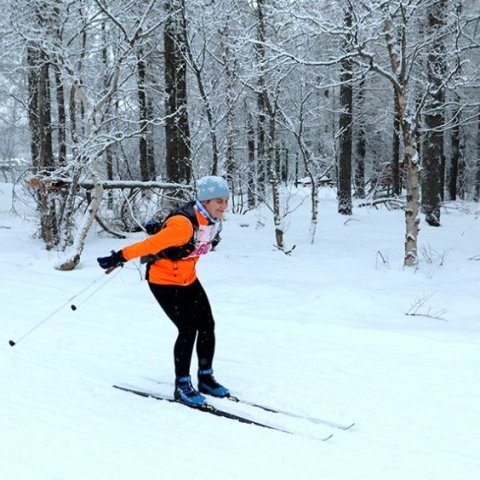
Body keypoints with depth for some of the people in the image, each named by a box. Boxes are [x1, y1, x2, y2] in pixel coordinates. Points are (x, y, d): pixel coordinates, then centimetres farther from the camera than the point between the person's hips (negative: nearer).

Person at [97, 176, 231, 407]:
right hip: (164, 281, -8)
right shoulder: (184, 224, -33)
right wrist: (119, 257, -28)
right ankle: (182, 385, 4)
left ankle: (206, 378, 21)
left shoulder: (214, 221, -6)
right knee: (188, 329, -12)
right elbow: (151, 244, -30)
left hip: (188, 279, 8)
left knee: (207, 325, 4)